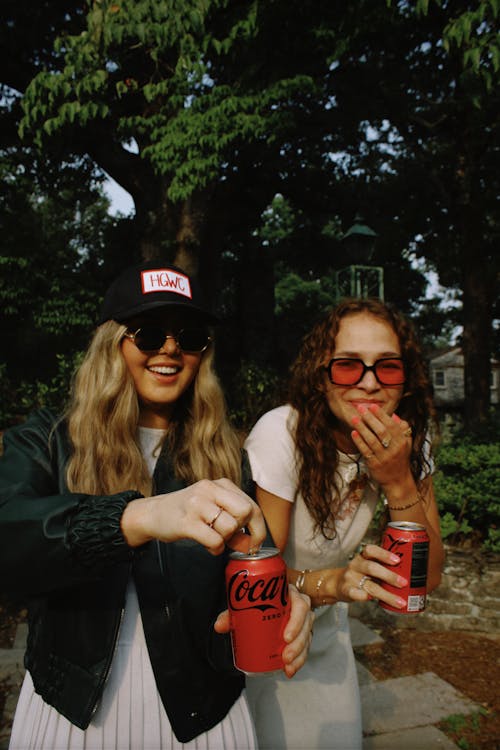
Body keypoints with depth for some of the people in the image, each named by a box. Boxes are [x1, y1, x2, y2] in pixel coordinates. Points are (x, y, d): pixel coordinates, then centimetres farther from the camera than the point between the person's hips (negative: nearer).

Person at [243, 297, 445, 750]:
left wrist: (400, 482, -29)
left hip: (326, 632, 4)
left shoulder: (410, 438, -12)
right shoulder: (281, 434, -28)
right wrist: (332, 583, -41)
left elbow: (428, 577, -14)